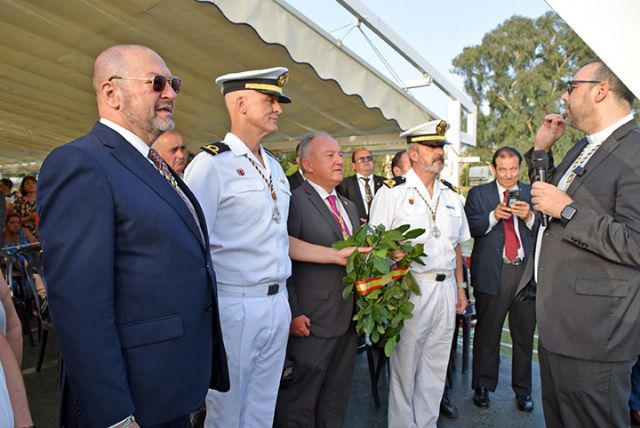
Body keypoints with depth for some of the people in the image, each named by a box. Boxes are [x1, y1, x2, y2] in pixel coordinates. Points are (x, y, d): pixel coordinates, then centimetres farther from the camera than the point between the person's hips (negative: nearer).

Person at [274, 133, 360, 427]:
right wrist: (292, 314, -18)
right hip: (310, 324, -7)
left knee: (336, 403, 21)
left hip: (348, 322, 8)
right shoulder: (293, 203, -12)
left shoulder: (350, 207, 14)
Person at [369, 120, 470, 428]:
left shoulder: (452, 197, 13)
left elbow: (456, 246, 17)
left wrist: (460, 287, 14)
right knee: (405, 367, 7)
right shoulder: (392, 193, -6)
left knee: (435, 367, 17)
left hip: (446, 289, 6)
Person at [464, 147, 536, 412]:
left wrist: (529, 217, -14)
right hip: (492, 273, -2)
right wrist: (493, 216, -19)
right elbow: (468, 228, -6)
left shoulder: (532, 193, 10)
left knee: (524, 335, 11)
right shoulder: (478, 193, 6)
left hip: (526, 272, 2)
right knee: (487, 333, 8)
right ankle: (483, 386, 25)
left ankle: (523, 390, 29)